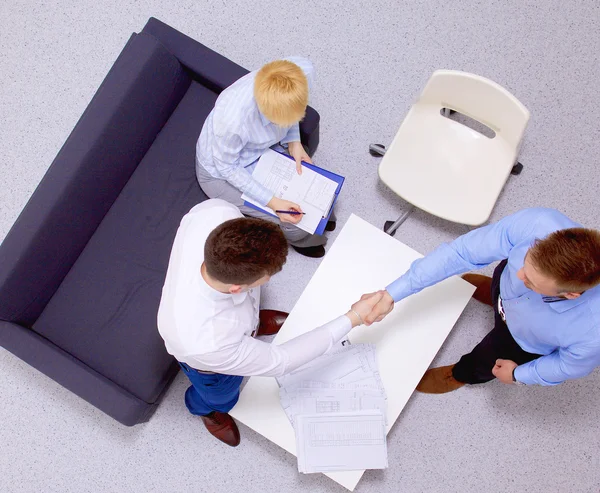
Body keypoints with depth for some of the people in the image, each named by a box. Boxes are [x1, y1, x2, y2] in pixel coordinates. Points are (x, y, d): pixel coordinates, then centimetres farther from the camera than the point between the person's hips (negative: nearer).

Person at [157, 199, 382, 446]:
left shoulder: (216, 213, -43)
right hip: (212, 360, -3)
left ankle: (254, 323, 75)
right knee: (220, 396, 32)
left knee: (252, 316, 38)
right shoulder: (206, 344, -51)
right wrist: (352, 319, -28)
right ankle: (204, 407, 68)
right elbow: (279, 361, -31)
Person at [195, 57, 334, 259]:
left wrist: (293, 141, -16)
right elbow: (227, 167, -23)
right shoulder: (232, 118, -45)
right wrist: (272, 202, -28)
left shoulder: (302, 71, -30)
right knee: (296, 226, -8)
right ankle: (299, 238, 30)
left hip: (264, 147, 5)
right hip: (222, 170, -5)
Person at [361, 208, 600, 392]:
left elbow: (573, 364, -20)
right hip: (507, 284, 2)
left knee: (483, 363, 26)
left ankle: (461, 375, 63)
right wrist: (392, 294, -34)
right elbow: (462, 251, -33)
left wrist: (519, 375, -1)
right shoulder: (536, 223, -44)